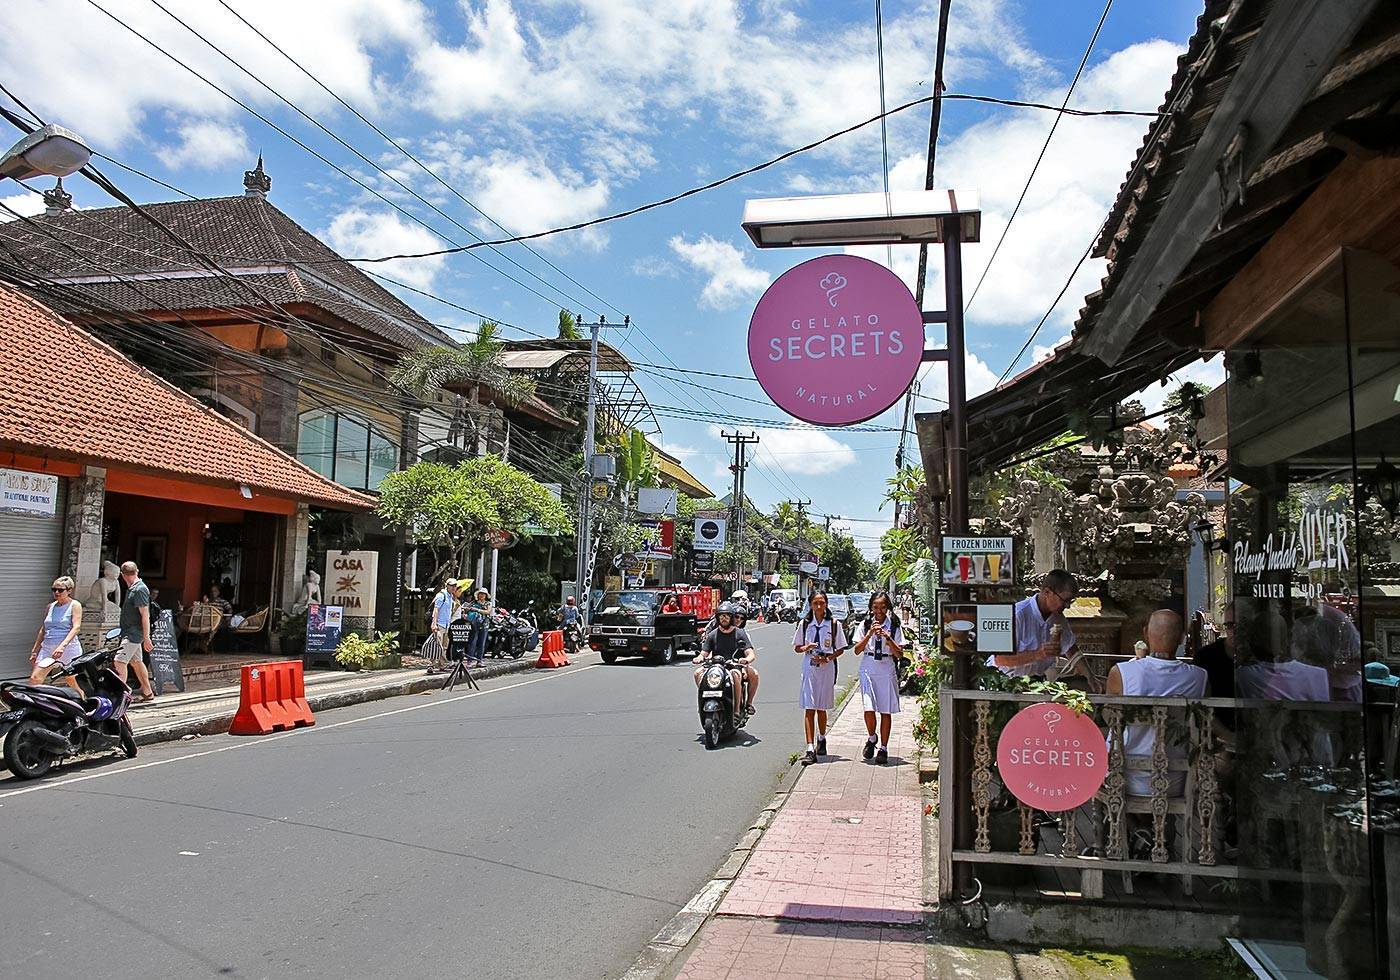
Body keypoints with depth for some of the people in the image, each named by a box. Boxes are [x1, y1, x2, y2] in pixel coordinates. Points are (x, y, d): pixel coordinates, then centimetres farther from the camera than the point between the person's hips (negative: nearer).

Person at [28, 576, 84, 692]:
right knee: (34, 679, -11)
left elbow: (76, 627, -15)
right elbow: (43, 630, 20)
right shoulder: (50, 606, 14)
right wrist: (35, 651, 16)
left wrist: (62, 646, -27)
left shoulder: (75, 605, -2)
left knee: (72, 683, 4)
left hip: (68, 649, -5)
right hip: (47, 649, 5)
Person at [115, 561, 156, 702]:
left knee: (119, 662, -15)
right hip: (130, 632, 10)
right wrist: (122, 625, 34)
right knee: (136, 662, 15)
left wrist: (146, 638, -22)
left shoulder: (140, 590, -18)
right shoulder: (132, 588, 12)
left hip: (134, 633, -10)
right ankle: (148, 693, 24)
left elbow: (145, 615, -21)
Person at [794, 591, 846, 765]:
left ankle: (821, 739, 38)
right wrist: (806, 648, -12)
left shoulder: (834, 624, 0)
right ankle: (810, 750, -11)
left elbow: (840, 649, 5)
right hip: (809, 668, 0)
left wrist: (828, 658, -12)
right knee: (809, 709, -7)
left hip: (827, 669, 0)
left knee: (821, 708, 13)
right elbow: (797, 647, 10)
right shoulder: (804, 623, 4)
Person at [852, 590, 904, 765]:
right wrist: (869, 634, -13)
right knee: (869, 709, -10)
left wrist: (888, 639, -16)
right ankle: (871, 738, 18)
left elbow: (899, 654, 0)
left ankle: (883, 748, 13)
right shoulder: (865, 625, 5)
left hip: (887, 671, 0)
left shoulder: (895, 627, 3)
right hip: (868, 670, 0)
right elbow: (857, 650, -1)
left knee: (886, 711, 2)